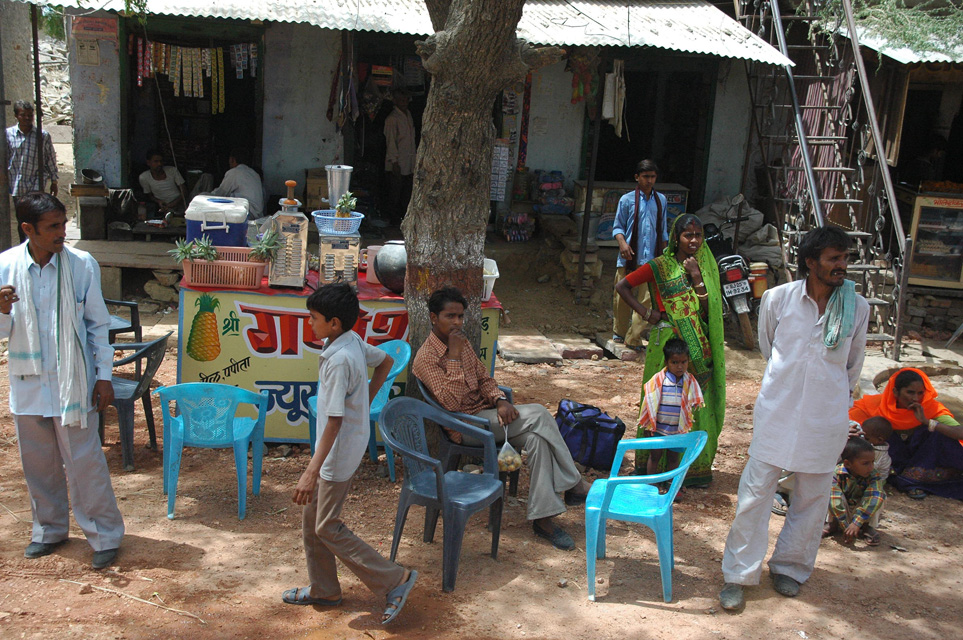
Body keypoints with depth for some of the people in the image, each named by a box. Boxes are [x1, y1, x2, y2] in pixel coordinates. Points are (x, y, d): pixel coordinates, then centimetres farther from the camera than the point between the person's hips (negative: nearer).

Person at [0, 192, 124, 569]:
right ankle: (49, 529, 35)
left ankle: (104, 535, 16)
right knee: (37, 463, 15)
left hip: (72, 380, -3)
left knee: (84, 460, 1)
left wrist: (103, 375, -2)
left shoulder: (82, 265, -9)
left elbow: (98, 324, -1)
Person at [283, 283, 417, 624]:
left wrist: (312, 471, -29)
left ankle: (395, 579, 8)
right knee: (311, 518, 18)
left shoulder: (339, 359, -27)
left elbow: (335, 420, -29)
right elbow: (385, 361, 19)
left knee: (327, 528, 2)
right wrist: (365, 400, 17)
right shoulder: (353, 341, 1)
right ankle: (323, 590, 32)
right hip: (342, 445, 10)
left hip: (339, 451, -10)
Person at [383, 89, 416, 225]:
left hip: (409, 163, 8)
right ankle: (395, 220, 6)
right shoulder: (392, 119, -12)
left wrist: (414, 160, 18)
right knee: (395, 194, -1)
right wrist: (395, 163, -17)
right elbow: (391, 141, -14)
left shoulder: (408, 114, 14)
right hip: (397, 164, -8)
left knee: (407, 193, 12)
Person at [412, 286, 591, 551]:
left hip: (487, 411, 8)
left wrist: (500, 400, -5)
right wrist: (454, 357, -23)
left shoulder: (462, 343, 13)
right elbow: (451, 403, -23)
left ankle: (543, 517, -20)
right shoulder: (426, 358, -13)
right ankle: (575, 485, -14)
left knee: (537, 435, -22)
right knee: (538, 415, -24)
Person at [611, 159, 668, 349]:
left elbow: (663, 230, 19)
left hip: (651, 259, 2)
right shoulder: (627, 199, 2)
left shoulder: (661, 200, 13)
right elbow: (618, 227, 4)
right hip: (629, 257, -2)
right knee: (623, 297, 5)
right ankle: (619, 332, 23)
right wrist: (622, 243, -14)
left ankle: (634, 339, -2)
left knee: (647, 298, -6)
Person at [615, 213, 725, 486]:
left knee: (696, 403, 5)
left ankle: (695, 466, 15)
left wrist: (697, 278, -9)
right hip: (668, 344, -4)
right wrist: (646, 313, -7)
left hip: (698, 347, 4)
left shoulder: (706, 266, 10)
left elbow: (708, 310, 2)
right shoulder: (660, 266, -2)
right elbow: (622, 286, -1)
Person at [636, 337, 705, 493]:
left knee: (673, 458, 13)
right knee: (655, 456, 10)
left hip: (679, 429, 2)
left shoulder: (689, 381, -5)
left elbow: (693, 404, 5)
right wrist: (648, 425, 0)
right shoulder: (658, 380, -12)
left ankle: (669, 485, 29)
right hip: (658, 427, -2)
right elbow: (649, 402, -4)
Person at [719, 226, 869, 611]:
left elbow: (854, 363, 14)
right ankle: (739, 575, 11)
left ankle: (790, 568, 30)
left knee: (812, 497, 11)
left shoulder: (857, 308, -3)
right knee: (755, 491, 1)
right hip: (777, 411, -1)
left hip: (826, 417, 2)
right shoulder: (778, 299, -6)